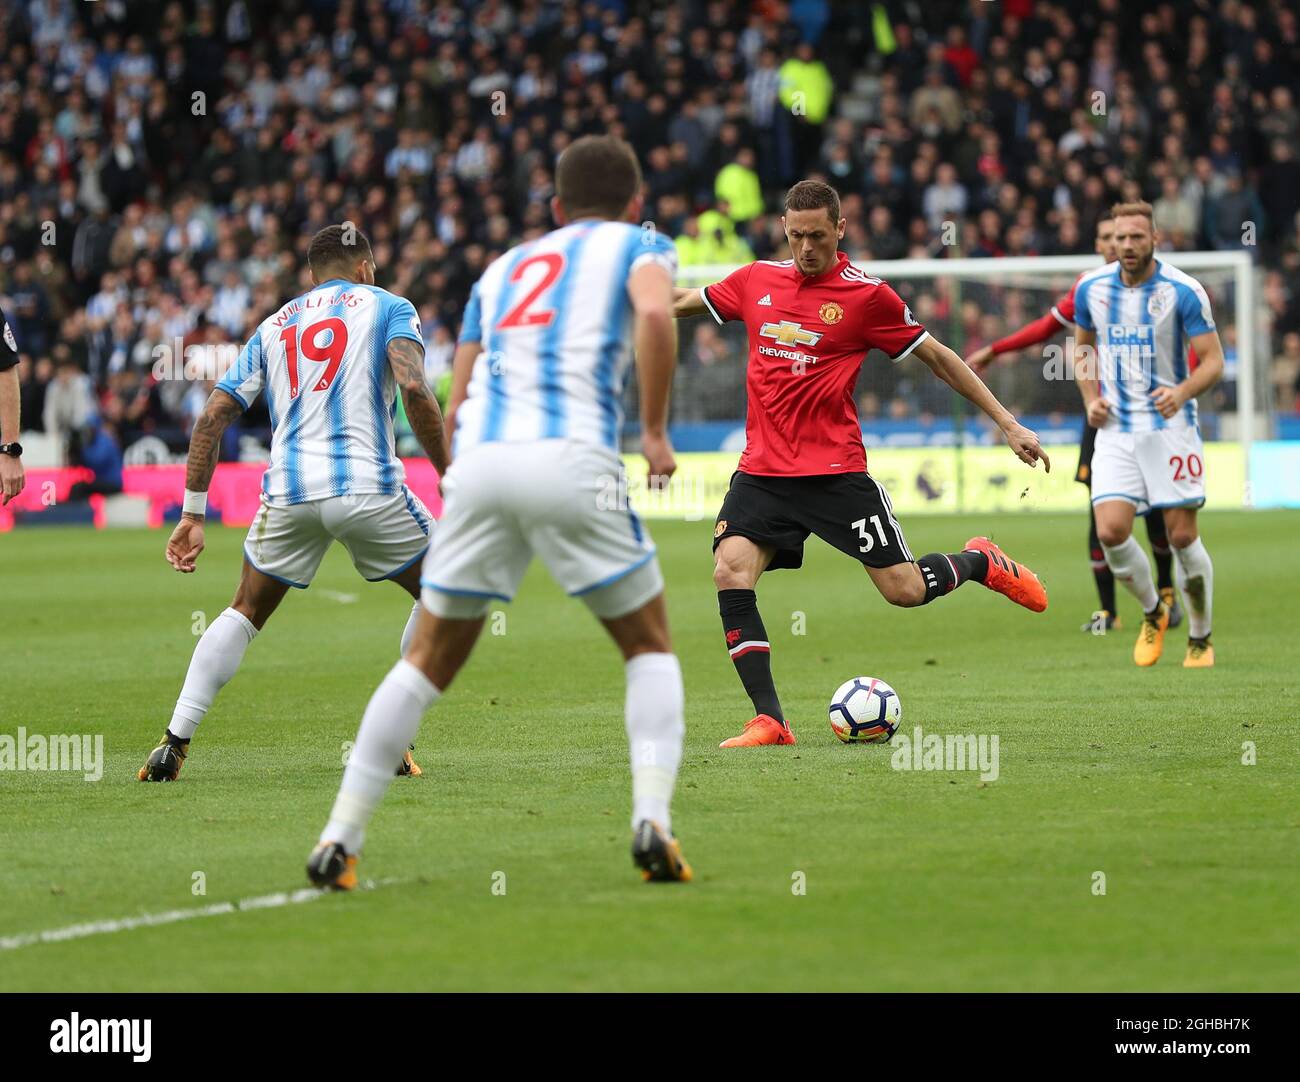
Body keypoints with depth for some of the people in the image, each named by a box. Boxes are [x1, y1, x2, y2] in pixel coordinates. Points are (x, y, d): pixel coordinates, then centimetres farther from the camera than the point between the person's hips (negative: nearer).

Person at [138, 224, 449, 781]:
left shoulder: (274, 325, 22)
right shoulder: (387, 307, 10)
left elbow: (211, 417, 14)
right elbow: (413, 388, -10)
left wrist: (192, 514, 17)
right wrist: (450, 479, -5)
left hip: (288, 492, 4)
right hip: (369, 486, -4)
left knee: (245, 612, 23)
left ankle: (173, 743, 10)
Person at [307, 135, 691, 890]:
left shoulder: (504, 267, 29)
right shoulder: (639, 245, 16)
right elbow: (655, 314, -9)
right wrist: (656, 432, -3)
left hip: (480, 459, 4)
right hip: (573, 457, -4)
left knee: (429, 661, 14)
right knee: (650, 647, 13)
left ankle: (340, 838, 9)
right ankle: (653, 821, -4)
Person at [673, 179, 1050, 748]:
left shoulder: (867, 295, -4)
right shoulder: (757, 280, 7)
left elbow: (937, 356, 4)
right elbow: (685, 300, 25)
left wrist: (1007, 424, 4)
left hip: (836, 472, -3)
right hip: (761, 472, 3)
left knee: (904, 589, -5)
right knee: (730, 572, -19)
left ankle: (981, 562, 30)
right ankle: (769, 722, -14)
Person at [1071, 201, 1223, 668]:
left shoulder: (1183, 291, -9)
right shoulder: (1091, 288, 3)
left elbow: (1213, 360, -8)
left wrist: (1183, 392, -27)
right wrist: (1091, 399, 4)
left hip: (1170, 425, -3)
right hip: (1115, 430, 3)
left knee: (1182, 535, -4)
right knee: (1110, 531, -12)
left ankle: (1201, 638, 15)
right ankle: (1152, 613, 15)